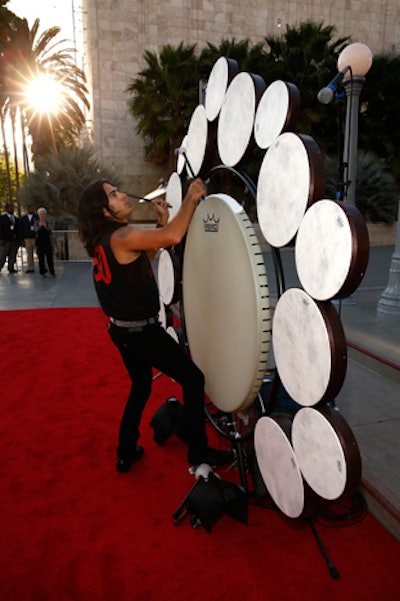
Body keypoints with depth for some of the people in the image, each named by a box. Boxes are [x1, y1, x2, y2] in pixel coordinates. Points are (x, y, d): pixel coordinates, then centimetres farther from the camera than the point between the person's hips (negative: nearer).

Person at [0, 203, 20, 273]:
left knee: (12, 255, 5)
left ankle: (11, 268, 10)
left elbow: (18, 229, 15)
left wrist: (19, 239, 8)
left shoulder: (16, 218, 15)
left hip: (14, 240, 4)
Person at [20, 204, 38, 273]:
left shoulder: (37, 217, 3)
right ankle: (31, 268, 11)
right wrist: (22, 239, 4)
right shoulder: (23, 218, 11)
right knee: (29, 254, 6)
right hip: (27, 238, 3)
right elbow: (21, 229, 10)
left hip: (36, 238, -3)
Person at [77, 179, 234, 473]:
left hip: (123, 330, 10)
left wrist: (162, 219, 9)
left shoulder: (101, 241, 9)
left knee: (140, 387, 24)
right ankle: (199, 451, 16)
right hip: (142, 331, -9)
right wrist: (191, 197, -18)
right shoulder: (121, 236, -20)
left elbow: (147, 254, 17)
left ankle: (126, 454, 35)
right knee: (193, 378, 3)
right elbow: (172, 237, -33)